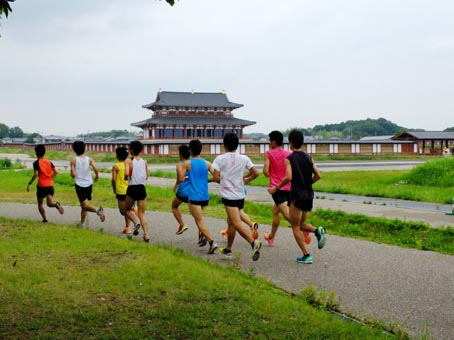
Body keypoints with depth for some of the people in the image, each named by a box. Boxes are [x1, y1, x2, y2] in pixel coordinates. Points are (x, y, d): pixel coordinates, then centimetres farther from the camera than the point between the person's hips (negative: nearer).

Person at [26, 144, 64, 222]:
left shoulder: (36, 163, -7)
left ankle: (45, 219, 9)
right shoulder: (49, 162, 10)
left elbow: (36, 174, -18)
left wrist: (29, 184, -11)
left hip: (41, 186, -4)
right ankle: (57, 205, -33)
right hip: (50, 185, 4)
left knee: (40, 203, 15)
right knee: (50, 203, 0)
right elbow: (56, 172, 5)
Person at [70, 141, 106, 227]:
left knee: (85, 205, -5)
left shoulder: (74, 161, -6)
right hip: (89, 184, 4)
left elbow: (73, 174, -12)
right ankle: (82, 223, 24)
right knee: (83, 205, 18)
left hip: (79, 185, -4)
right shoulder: (89, 159, -1)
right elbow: (95, 169, -14)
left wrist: (72, 175, 11)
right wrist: (97, 176, 5)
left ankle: (97, 210, -33)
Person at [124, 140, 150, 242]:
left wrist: (125, 178, -1)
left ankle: (136, 223, -5)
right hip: (142, 189, 4)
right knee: (142, 213, 10)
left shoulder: (128, 161, -8)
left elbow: (126, 173, -22)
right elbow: (146, 176, 10)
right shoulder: (145, 162, 6)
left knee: (127, 209, 20)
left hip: (132, 189, -4)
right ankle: (146, 234, -6)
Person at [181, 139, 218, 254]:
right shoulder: (207, 163, 2)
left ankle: (212, 242, -18)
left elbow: (180, 179, -8)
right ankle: (202, 236, 19)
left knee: (200, 221, -4)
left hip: (194, 196, -5)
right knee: (198, 217, 30)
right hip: (205, 196, 5)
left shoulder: (187, 163, -7)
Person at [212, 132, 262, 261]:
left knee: (237, 223, -13)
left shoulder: (220, 159, -5)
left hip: (228, 195, -5)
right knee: (231, 222, 19)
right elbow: (256, 173, 1)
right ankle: (228, 249, 29)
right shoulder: (244, 158, 4)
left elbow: (216, 178, -9)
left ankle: (253, 242, -33)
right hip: (240, 195, 6)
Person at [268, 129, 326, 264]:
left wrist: (276, 188, -9)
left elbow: (289, 177, -20)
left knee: (295, 227, 6)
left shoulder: (289, 159, -7)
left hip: (297, 195, -6)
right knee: (301, 224, 20)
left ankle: (306, 255, 0)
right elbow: (318, 175, 5)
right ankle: (318, 231, -9)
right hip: (309, 195, 6)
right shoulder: (308, 157, 9)